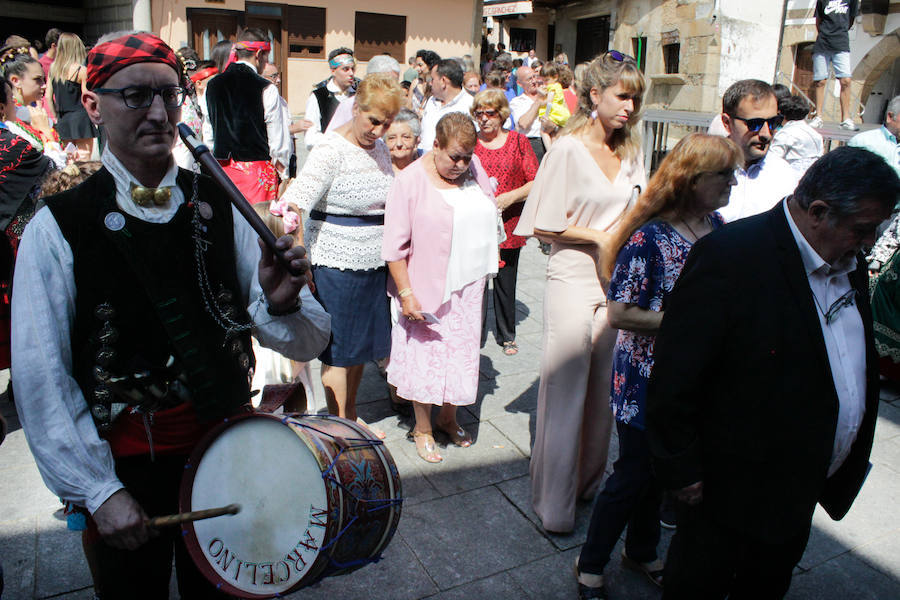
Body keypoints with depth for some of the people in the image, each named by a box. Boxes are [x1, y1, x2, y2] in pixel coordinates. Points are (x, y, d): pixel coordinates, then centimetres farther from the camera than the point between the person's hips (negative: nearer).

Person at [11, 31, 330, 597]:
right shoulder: (57, 228, -12)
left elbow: (307, 340, -6)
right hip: (124, 463, -2)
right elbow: (42, 380, -11)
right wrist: (98, 489, -11)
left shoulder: (221, 206, -5)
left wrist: (280, 303, -27)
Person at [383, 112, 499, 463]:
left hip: (468, 285, 5)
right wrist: (406, 294, -17)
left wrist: (486, 265, 16)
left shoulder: (472, 168, 3)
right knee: (426, 355, 5)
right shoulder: (410, 181, -14)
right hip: (427, 289, -5)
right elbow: (395, 246, -14)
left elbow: (489, 213, 18)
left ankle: (448, 418, 35)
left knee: (462, 352, 14)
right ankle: (422, 428, 25)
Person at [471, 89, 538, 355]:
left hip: (508, 225, 0)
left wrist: (509, 198, -14)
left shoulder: (518, 141, 3)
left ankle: (506, 335, 25)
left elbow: (536, 183, -1)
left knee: (506, 282, 7)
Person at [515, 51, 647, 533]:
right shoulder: (568, 149, -9)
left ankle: (590, 480, 32)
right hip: (573, 280, -6)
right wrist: (598, 236, -13)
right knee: (565, 389, 1)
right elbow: (544, 225, -11)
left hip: (616, 282, 6)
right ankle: (554, 502, 16)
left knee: (604, 388, 13)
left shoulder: (629, 151, 10)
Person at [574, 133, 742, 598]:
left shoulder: (717, 225, 1)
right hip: (649, 378, -7)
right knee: (634, 473, 6)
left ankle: (642, 552, 44)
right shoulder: (649, 237, -21)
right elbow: (619, 314, -22)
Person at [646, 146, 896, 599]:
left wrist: (854, 458, 11)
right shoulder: (730, 256, -25)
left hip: (802, 489, 8)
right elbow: (675, 377, -24)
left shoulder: (849, 265, 2)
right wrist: (681, 471, -18)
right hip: (730, 489, -7)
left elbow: (862, 369, 12)